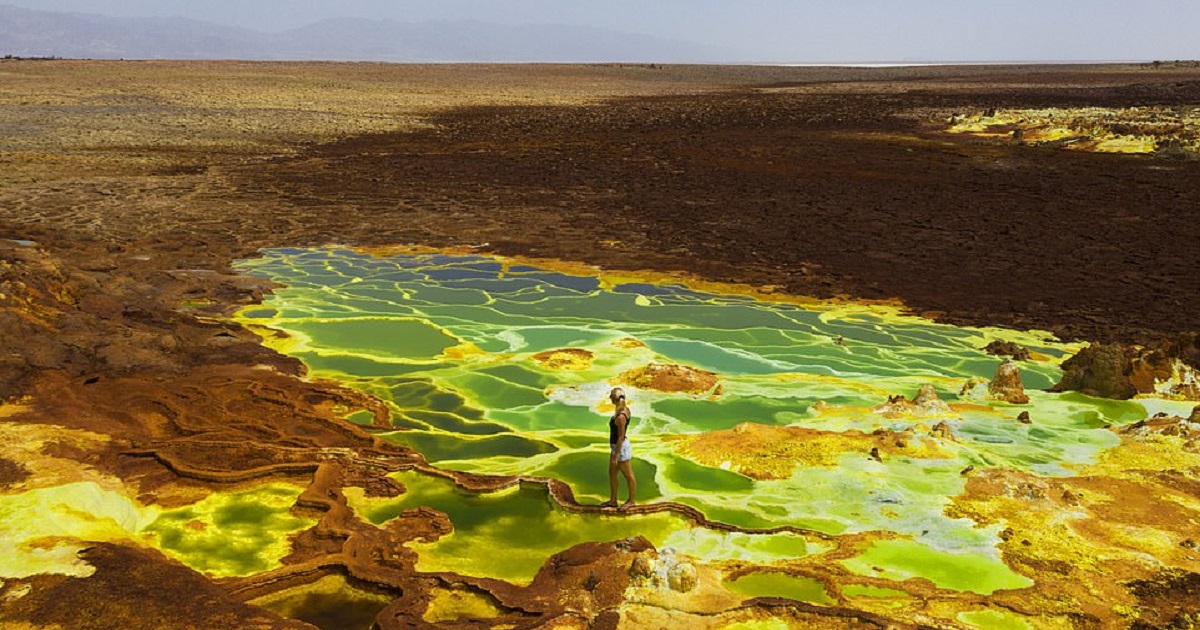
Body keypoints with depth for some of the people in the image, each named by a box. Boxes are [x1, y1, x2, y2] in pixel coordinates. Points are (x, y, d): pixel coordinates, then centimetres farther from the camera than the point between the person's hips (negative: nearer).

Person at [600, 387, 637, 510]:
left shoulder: (620, 417, -30)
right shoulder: (625, 408, -2)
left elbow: (621, 437, -25)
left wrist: (616, 456, -18)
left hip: (621, 447, -9)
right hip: (616, 445, 9)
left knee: (628, 475, 10)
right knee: (612, 473, 18)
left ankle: (632, 500, 28)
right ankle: (613, 500, 30)